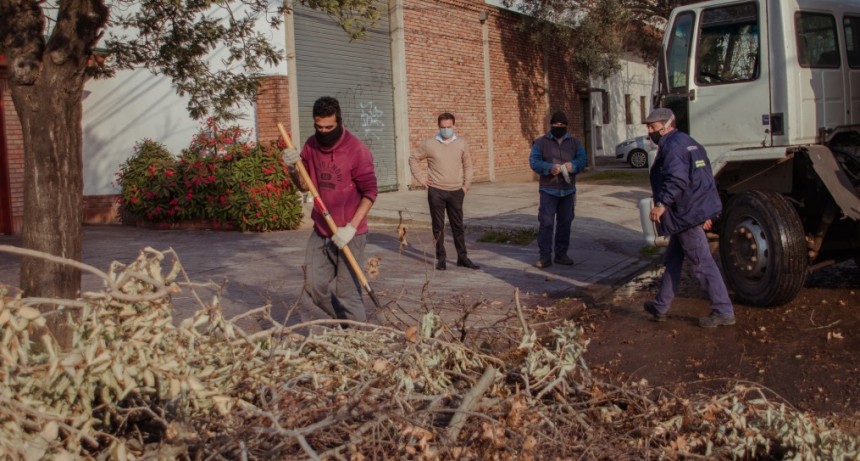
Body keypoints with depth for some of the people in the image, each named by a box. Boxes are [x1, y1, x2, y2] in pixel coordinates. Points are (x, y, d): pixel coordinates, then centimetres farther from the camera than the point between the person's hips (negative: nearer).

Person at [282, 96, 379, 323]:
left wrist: (351, 227, -20)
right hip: (320, 231, 7)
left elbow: (370, 192, -13)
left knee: (347, 293, -4)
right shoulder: (311, 145, 5)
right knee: (314, 288, 10)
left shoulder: (356, 150, -13)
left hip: (348, 235, -6)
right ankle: (347, 323, 30)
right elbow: (305, 185, 11)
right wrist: (296, 167, -11)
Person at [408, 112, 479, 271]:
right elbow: (413, 158, 7)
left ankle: (462, 257, 15)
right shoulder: (429, 144, -2)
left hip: (456, 192, 2)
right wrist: (420, 177, 0)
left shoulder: (462, 144, 3)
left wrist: (466, 185, 5)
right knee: (438, 226, 3)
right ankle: (440, 258, 12)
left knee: (458, 226, 7)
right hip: (436, 192, -1)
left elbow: (467, 166, 11)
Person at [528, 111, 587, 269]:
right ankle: (545, 256, -3)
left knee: (565, 223, 8)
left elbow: (582, 160, 0)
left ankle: (561, 254, 18)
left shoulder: (574, 142, 9)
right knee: (546, 223, -7)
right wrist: (549, 168, -26)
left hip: (568, 190, 3)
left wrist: (573, 165, -23)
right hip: (548, 190, -3)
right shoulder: (541, 142, 0)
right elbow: (533, 161, -9)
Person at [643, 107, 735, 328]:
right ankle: (660, 307, 24)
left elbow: (677, 179, -28)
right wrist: (705, 212, 23)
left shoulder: (672, 146, -13)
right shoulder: (687, 142, 19)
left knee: (703, 263, -7)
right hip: (699, 210, 11)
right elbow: (705, 177, 21)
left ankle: (723, 312, -3)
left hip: (687, 214, -11)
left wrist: (661, 204, -29)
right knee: (673, 259, 17)